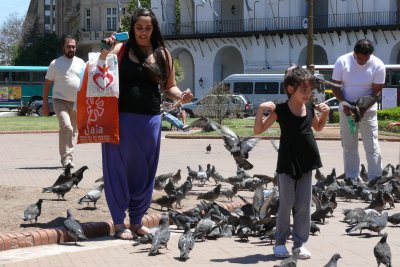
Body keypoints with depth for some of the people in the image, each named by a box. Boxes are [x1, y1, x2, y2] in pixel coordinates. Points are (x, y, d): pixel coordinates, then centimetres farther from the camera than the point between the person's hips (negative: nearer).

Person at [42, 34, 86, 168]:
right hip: (61, 101, -4)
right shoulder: (56, 64, -1)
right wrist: (45, 104, -2)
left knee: (71, 131, 11)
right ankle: (66, 157, -19)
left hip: (77, 102, 4)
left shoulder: (81, 63, 9)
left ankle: (68, 158, 22)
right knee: (66, 127, -23)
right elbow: (47, 84, 3)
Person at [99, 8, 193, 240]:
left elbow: (169, 88, 13)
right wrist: (106, 51, -24)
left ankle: (137, 221, 23)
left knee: (144, 171, 10)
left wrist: (180, 96, -8)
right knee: (119, 168, 2)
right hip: (122, 118, -3)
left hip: (150, 119, 3)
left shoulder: (163, 54, 8)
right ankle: (119, 223, 11)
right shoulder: (121, 49, 0)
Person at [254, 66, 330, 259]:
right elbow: (258, 131, -9)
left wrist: (325, 113, 5)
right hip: (287, 163, -4)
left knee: (304, 205, 6)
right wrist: (261, 110, -22)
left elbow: (318, 127, 23)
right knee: (286, 204, 2)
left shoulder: (310, 108, 2)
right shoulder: (280, 110, -11)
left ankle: (299, 243, 14)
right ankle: (280, 241, 16)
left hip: (306, 162, 4)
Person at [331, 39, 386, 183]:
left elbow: (377, 90, -10)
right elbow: (335, 86, -5)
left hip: (368, 110, -1)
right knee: (348, 146, 8)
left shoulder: (378, 65, -12)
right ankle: (352, 178, 17)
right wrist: (344, 103, -20)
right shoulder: (342, 62, -11)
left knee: (372, 147, -4)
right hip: (346, 109, 1)